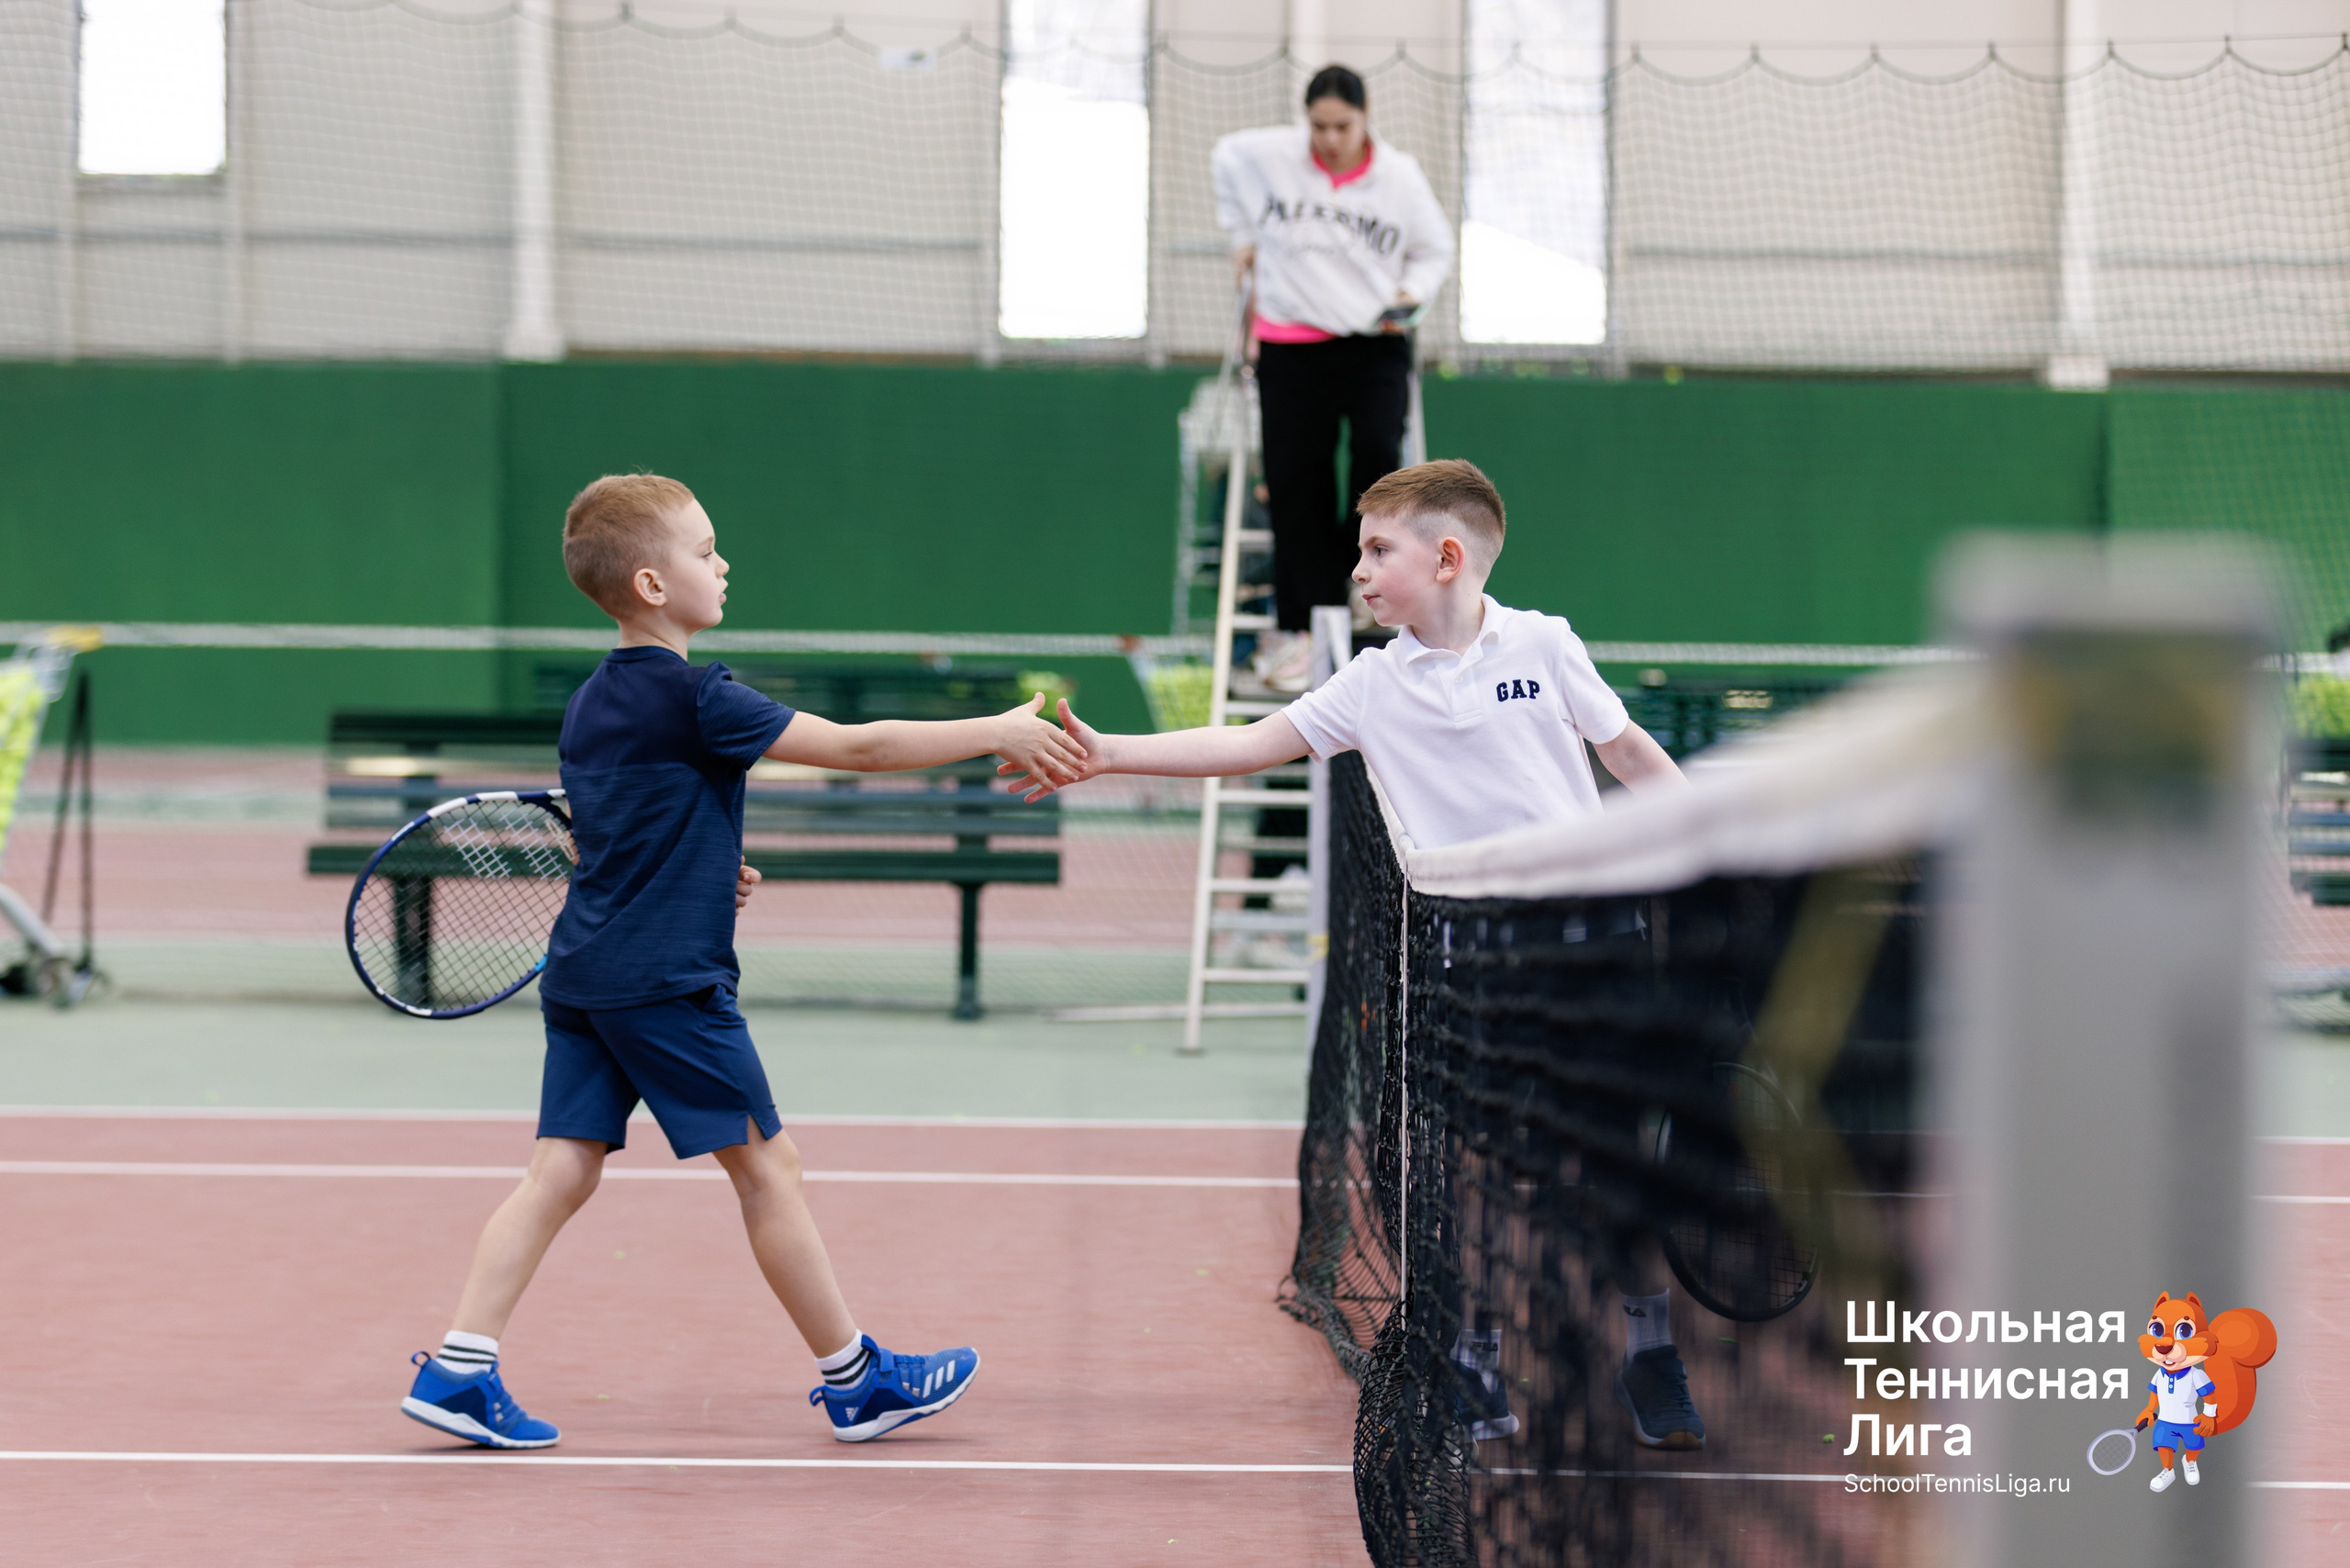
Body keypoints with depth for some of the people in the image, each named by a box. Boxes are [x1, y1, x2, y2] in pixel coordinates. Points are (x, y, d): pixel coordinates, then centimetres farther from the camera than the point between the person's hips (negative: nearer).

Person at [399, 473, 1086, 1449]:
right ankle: (855, 1381, 11)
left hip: (583, 976, 8)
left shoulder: (590, 706, 12)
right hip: (668, 981, -8)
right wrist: (998, 732, -11)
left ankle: (456, 1369, -1)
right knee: (766, 1166, 2)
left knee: (562, 1171, 6)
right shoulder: (692, 697, -15)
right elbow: (857, 747, -16)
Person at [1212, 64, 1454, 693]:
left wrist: (1411, 293, -9)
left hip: (1377, 344, 0)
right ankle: (1298, 627, 6)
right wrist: (1243, 234, 17)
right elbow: (1223, 157, 18)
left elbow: (1435, 248, 9)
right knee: (1296, 484, -2)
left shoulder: (1400, 175, -5)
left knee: (1377, 450, -22)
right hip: (1292, 345, 0)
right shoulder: (1266, 156, -6)